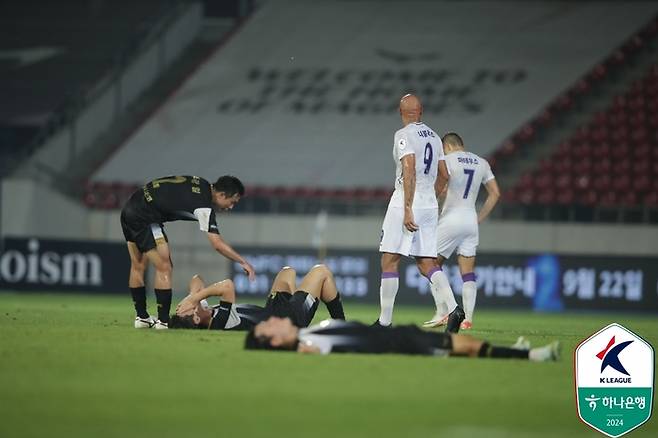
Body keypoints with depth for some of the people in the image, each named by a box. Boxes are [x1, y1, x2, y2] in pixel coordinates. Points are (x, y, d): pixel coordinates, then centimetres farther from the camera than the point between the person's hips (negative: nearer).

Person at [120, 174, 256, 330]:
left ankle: (141, 317, 23)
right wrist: (243, 262, -12)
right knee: (164, 268, -4)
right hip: (144, 217, -10)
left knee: (138, 267, 15)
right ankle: (163, 321, -4)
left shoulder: (201, 184, 7)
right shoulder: (204, 206, -18)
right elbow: (218, 245, -20)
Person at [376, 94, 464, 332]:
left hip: (406, 205, -7)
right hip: (429, 206, 7)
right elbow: (443, 175, 19)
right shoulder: (433, 137, 13)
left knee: (389, 261, 0)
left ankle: (385, 320, 1)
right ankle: (453, 308, -12)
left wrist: (408, 210, -22)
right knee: (426, 263, 7)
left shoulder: (404, 136, -10)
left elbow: (409, 172, -19)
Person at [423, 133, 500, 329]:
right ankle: (468, 318, 0)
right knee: (468, 271, 5)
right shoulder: (481, 163, 13)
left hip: (451, 217, -5)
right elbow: (495, 193, 14)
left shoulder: (448, 160, -5)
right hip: (471, 219, 5)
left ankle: (443, 312, -5)